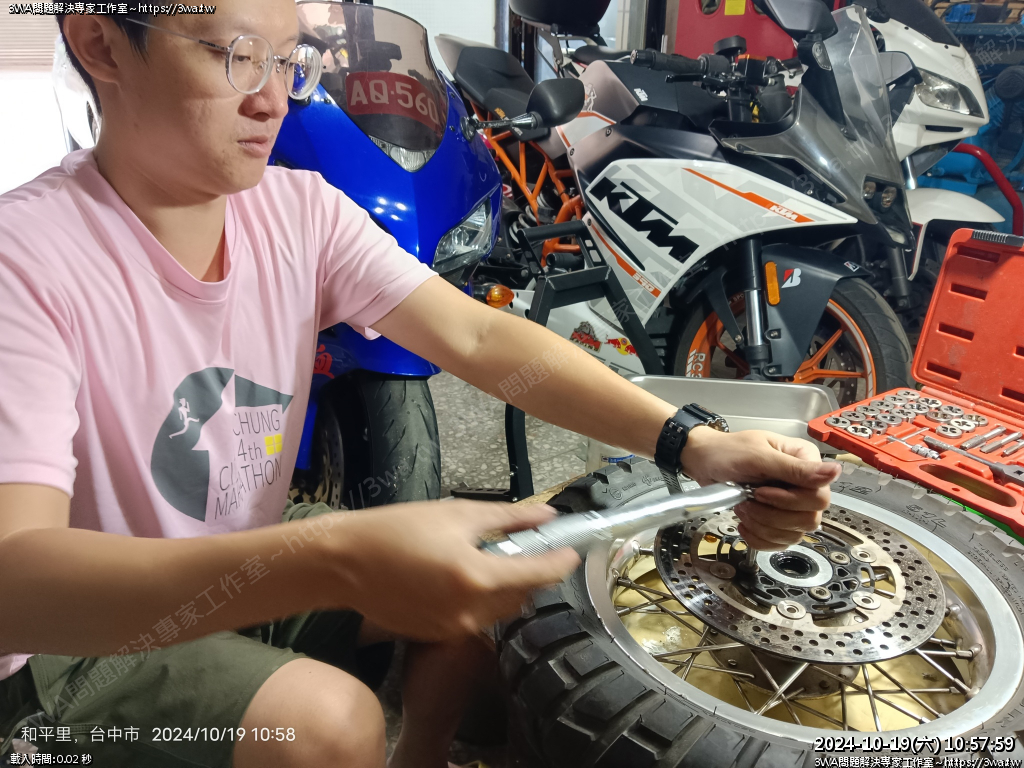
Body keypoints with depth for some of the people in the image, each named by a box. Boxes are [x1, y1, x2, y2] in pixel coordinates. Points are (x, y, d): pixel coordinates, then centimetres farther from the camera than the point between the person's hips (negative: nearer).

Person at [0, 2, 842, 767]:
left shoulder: (301, 208, -9)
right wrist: (330, 563, -51)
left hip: (251, 562, 5)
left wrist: (691, 444, -30)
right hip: (81, 634, -4)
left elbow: (478, 336, -18)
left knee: (482, 583, -8)